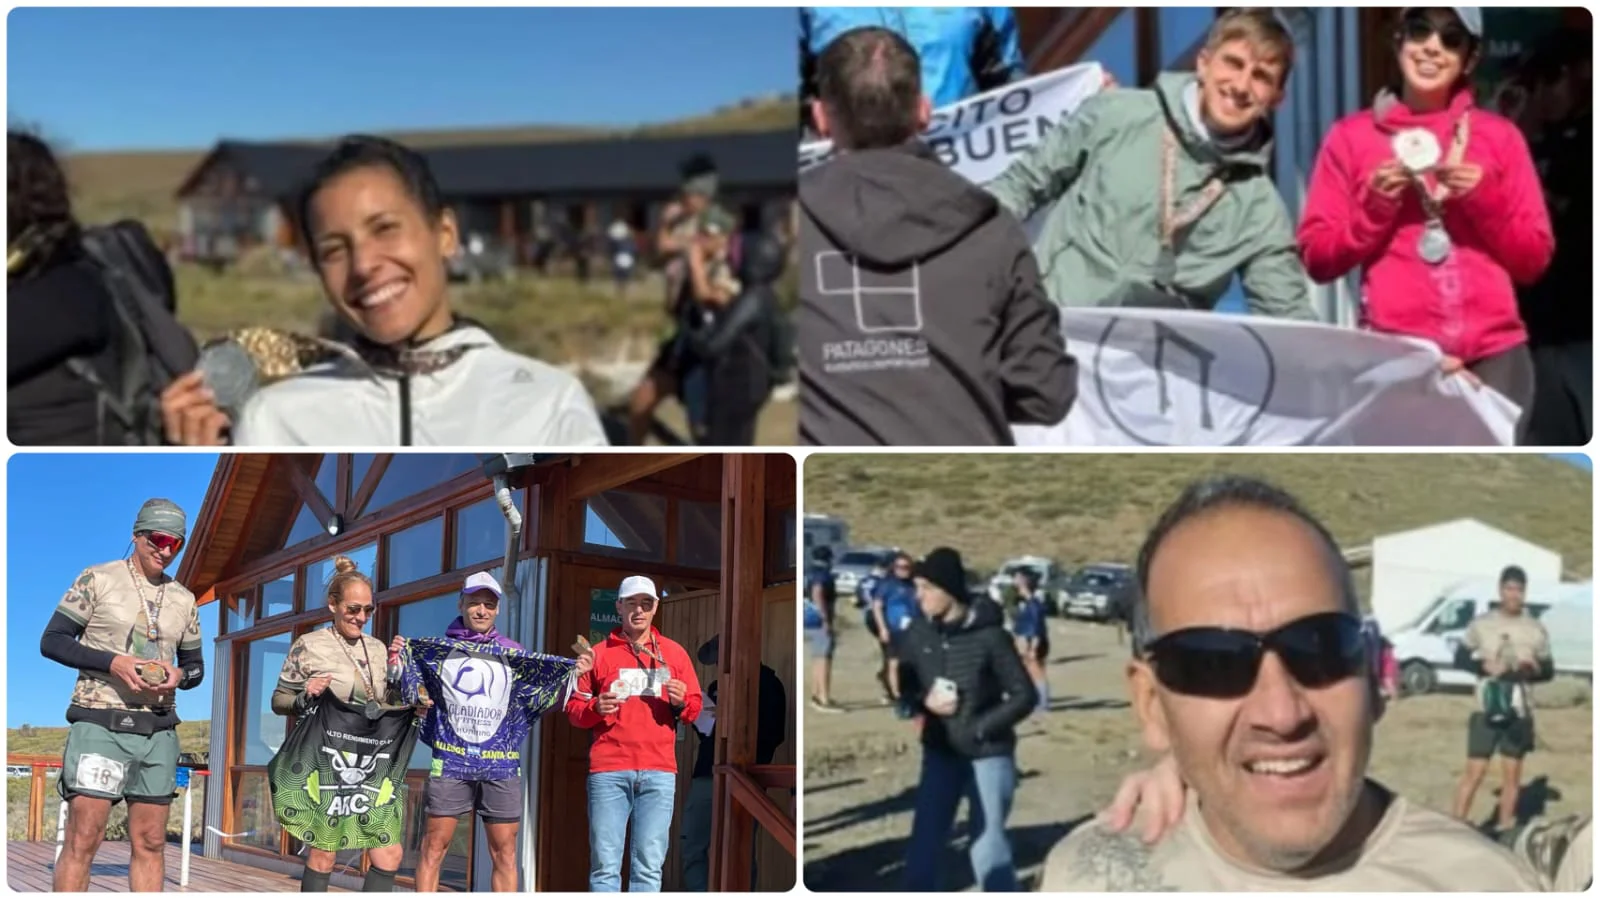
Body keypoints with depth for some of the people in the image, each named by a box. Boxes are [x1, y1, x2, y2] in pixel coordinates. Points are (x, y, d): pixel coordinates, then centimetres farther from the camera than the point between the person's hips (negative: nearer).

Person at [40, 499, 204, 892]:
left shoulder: (183, 600, 14)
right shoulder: (98, 579, 1)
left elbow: (195, 665, 20)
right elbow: (52, 641, -2)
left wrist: (180, 675, -5)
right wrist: (112, 662, -16)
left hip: (158, 731, 5)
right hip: (100, 725, -5)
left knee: (150, 844, 4)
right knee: (83, 840, -9)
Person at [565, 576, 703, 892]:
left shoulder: (674, 653, 14)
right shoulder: (599, 653, 10)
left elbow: (695, 707, 15)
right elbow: (574, 708, 9)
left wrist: (681, 703, -7)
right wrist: (595, 708, -12)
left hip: (659, 771, 1)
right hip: (609, 771, -1)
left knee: (649, 866, -1)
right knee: (605, 864, -3)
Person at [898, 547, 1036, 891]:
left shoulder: (989, 636, -18)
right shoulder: (919, 633, -5)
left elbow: (1025, 695, -11)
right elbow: (906, 684, 9)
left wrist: (979, 728, -18)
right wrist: (926, 701, -12)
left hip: (988, 755, -4)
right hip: (940, 753, 4)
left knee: (987, 846, -1)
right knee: (923, 844, 6)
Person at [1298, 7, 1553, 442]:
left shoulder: (1500, 135, 12)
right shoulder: (1351, 135, 9)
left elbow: (1533, 260, 10)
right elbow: (1317, 259, 5)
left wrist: (1486, 200, -5)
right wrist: (1374, 206, -8)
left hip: (1494, 351, 1)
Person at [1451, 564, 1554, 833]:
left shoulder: (1536, 629, 2)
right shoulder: (1481, 624, 0)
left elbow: (1549, 670, 8)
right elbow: (1460, 657, 5)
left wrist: (1535, 669, -15)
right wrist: (1484, 666, -13)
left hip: (1520, 712, 2)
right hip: (1486, 709, -2)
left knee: (1512, 773, 9)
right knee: (1474, 771, -4)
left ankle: (1504, 830, 19)